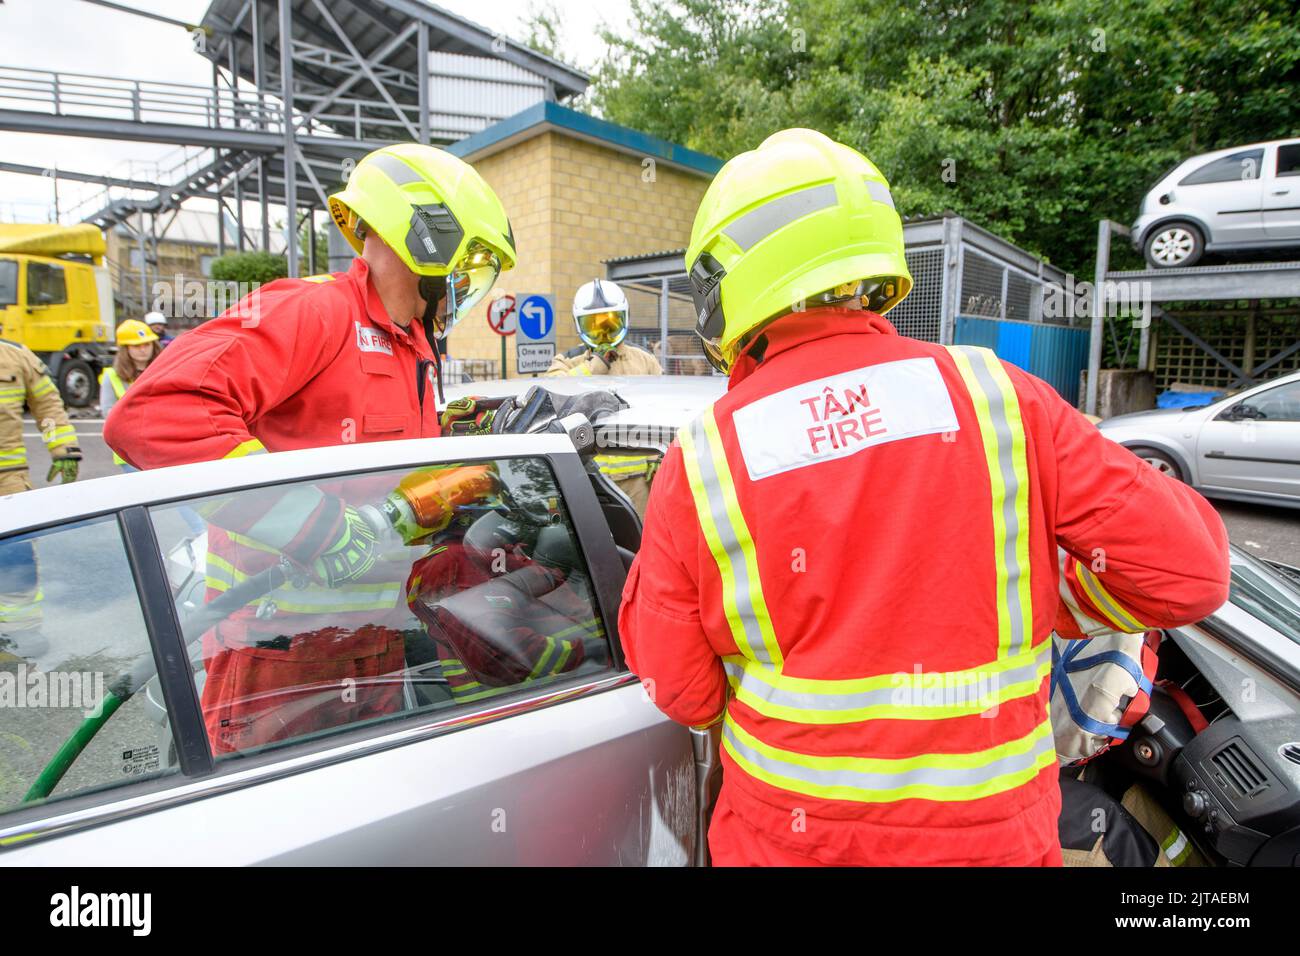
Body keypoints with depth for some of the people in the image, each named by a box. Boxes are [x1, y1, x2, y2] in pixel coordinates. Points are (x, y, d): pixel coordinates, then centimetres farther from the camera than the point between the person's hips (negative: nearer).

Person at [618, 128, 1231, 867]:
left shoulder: (699, 463, -14)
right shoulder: (1000, 400, -13)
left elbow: (683, 694, -6)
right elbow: (1186, 571, -8)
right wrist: (1035, 597, 7)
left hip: (788, 837, 0)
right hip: (991, 835, 1)